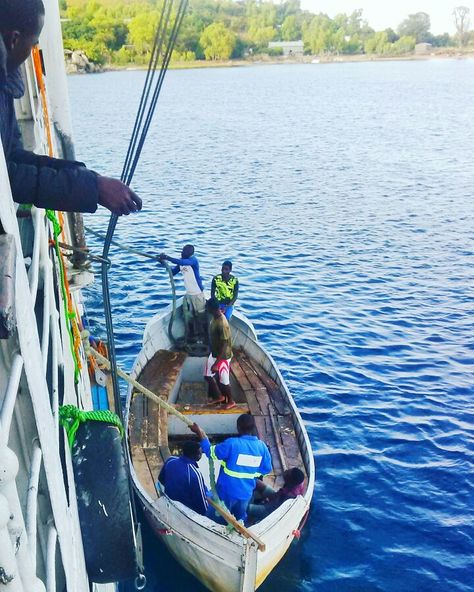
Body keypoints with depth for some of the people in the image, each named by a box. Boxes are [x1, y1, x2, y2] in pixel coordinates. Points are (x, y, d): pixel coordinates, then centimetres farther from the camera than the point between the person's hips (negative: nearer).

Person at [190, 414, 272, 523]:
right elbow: (266, 469, 1)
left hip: (227, 491, -4)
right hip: (246, 492, 4)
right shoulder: (262, 446, -11)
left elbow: (211, 452, -13)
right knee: (241, 517, 27)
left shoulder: (232, 443, -26)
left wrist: (200, 433, -6)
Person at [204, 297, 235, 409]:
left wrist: (216, 363, -26)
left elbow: (224, 345, -29)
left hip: (222, 356, -9)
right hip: (214, 353, 9)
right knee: (207, 375, 18)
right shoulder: (215, 317, -4)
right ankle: (219, 396, 36)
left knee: (223, 381, 9)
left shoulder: (222, 324, -33)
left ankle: (231, 401, 32)